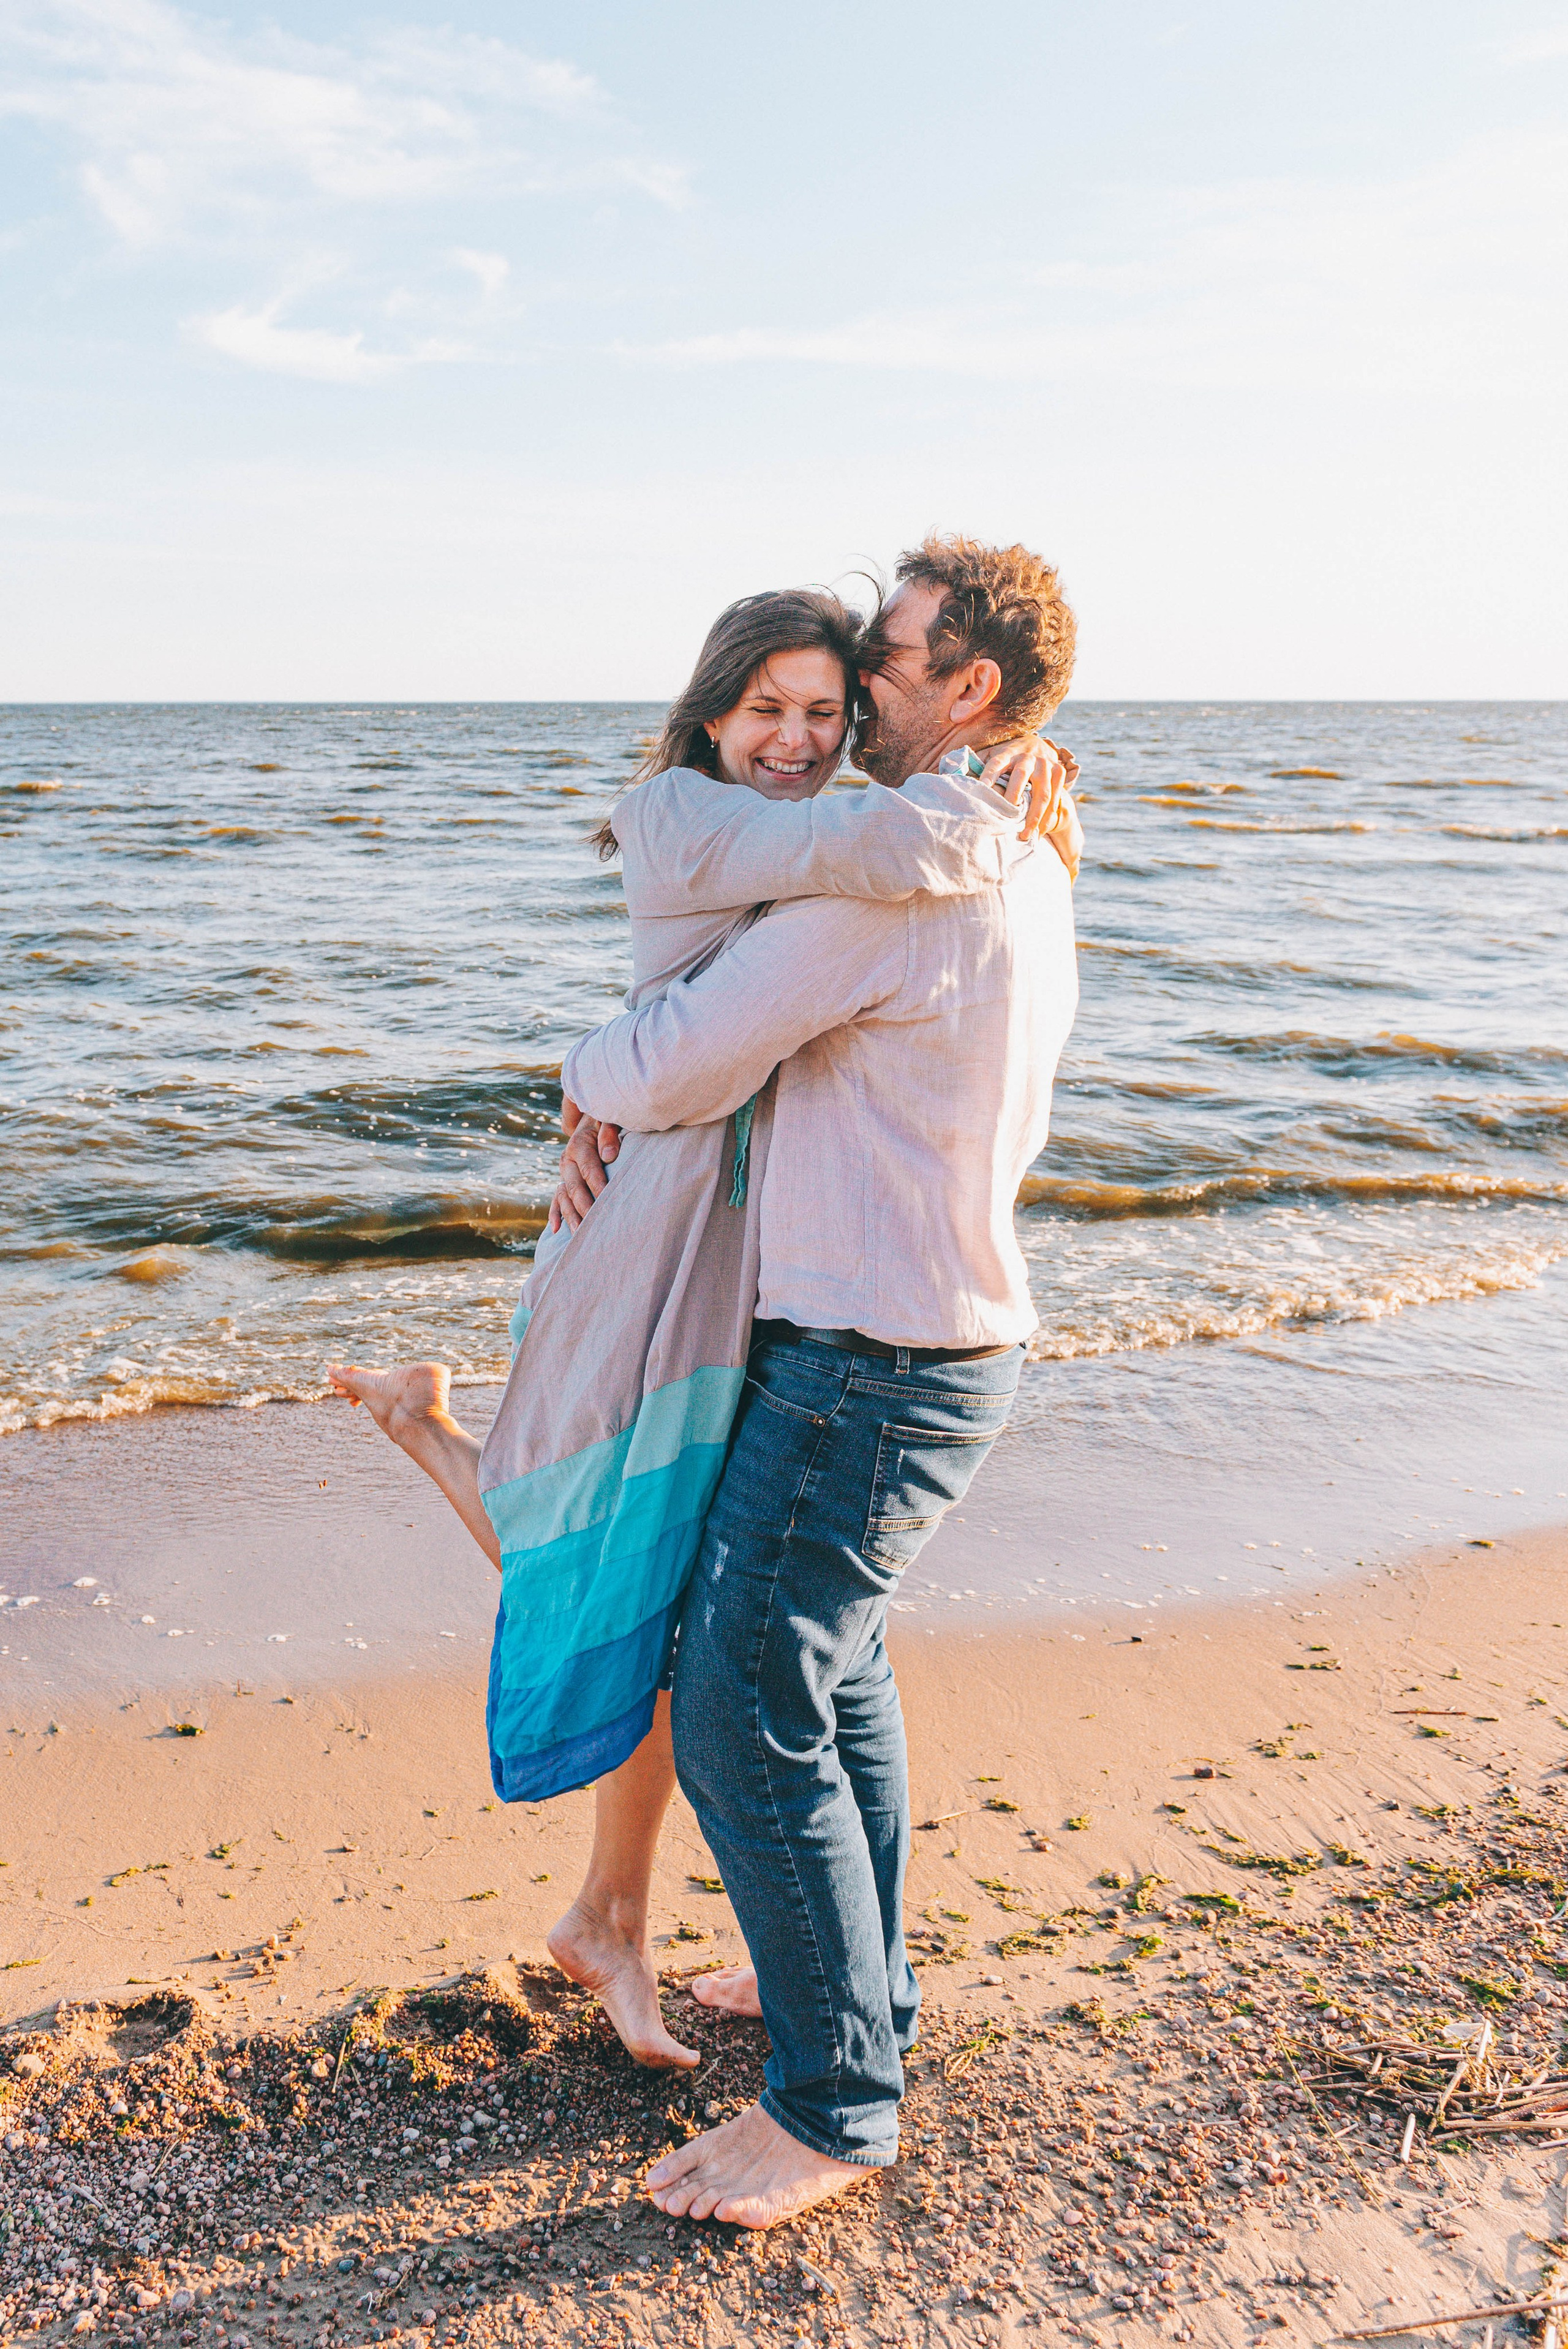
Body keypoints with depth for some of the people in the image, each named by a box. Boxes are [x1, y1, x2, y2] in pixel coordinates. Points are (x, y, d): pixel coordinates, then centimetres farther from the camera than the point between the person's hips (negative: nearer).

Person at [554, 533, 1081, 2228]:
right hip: (938, 1343, 10)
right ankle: (860, 1989, 39)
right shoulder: (1031, 880, 12)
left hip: (869, 1368, -10)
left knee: (747, 1719, -1)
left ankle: (831, 2105, 13)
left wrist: (584, 1071, 4)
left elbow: (676, 1074, -19)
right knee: (834, 1668, 23)